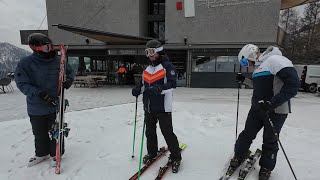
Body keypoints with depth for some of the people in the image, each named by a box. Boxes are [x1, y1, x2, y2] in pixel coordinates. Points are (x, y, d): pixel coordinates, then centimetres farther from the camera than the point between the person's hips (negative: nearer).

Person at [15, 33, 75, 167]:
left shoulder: (58, 61, -6)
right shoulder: (25, 63, -11)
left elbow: (70, 72, 9)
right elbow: (22, 83, -12)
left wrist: (69, 79, -14)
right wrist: (39, 94, -26)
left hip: (56, 105, 0)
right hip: (36, 108, 0)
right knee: (40, 133, 18)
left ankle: (55, 154, 33)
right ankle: (41, 154, 41)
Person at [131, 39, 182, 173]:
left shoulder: (167, 66, -7)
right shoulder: (147, 69, 15)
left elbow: (172, 84, -18)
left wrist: (158, 89, -32)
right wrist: (138, 89, 0)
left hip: (163, 107, -7)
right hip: (148, 106, 7)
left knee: (167, 132, 0)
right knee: (150, 132, 18)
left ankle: (175, 158, 19)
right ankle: (152, 152, 39)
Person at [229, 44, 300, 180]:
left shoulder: (275, 60, -16)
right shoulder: (260, 66, 11)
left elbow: (293, 84, -25)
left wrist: (272, 103, -29)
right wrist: (244, 80, 15)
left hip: (275, 111, -7)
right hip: (257, 108, 7)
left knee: (270, 141, 9)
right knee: (247, 134, 12)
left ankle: (266, 167, 31)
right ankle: (239, 156, 30)